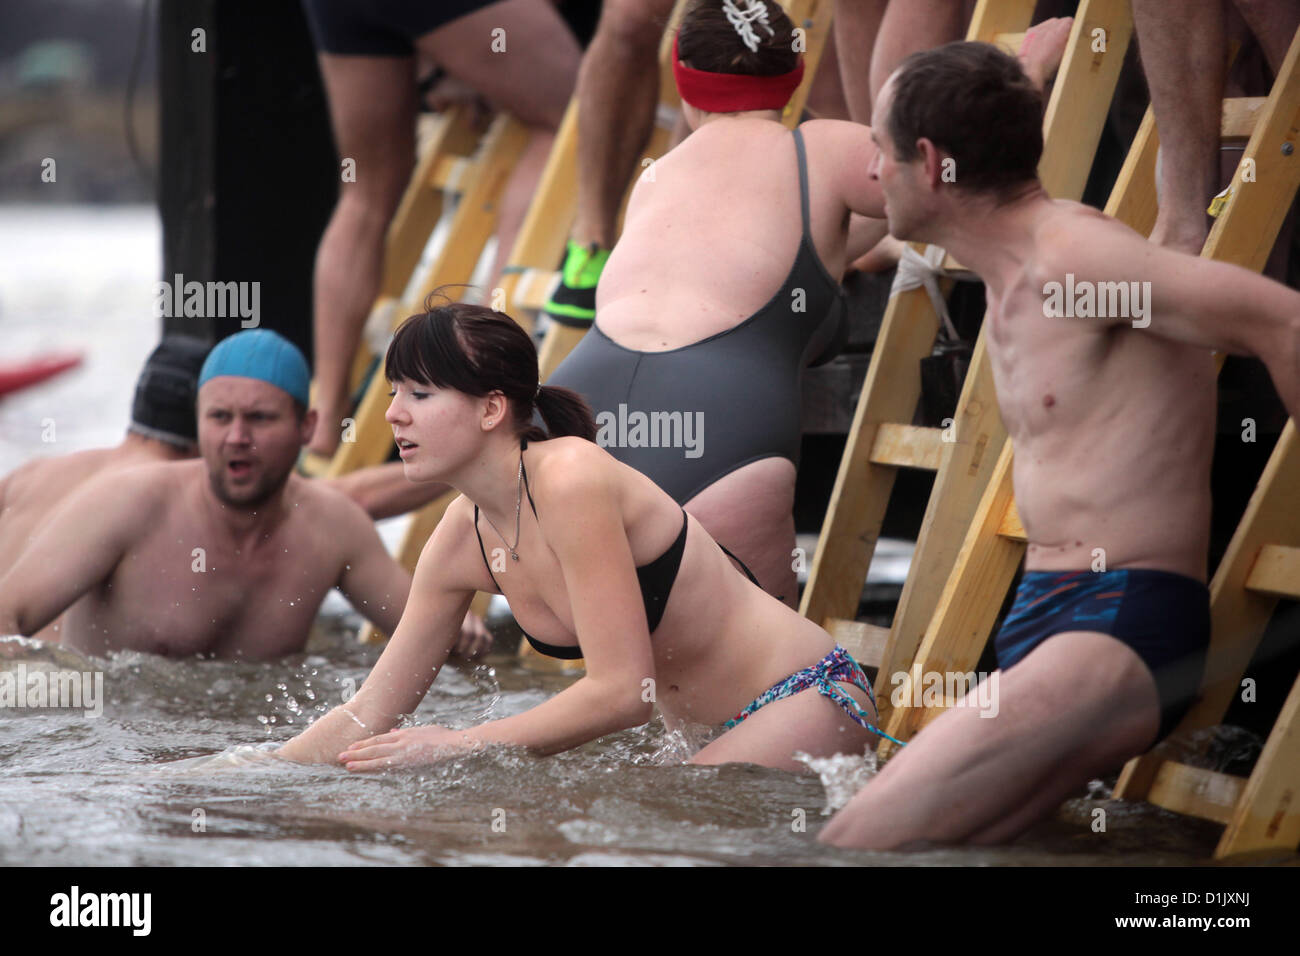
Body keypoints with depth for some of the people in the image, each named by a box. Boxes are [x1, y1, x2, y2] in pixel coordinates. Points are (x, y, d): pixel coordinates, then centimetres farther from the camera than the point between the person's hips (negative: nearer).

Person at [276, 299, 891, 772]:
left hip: (811, 700, -7)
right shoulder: (461, 538, 0)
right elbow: (366, 717, 7)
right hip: (703, 731, 7)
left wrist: (461, 746, -20)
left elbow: (623, 690, -26)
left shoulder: (570, 479, -24)